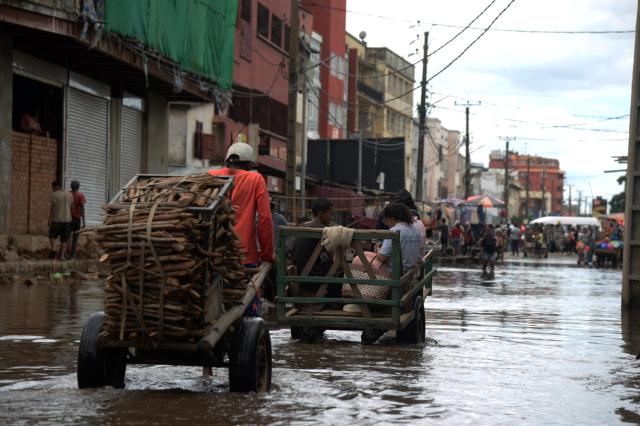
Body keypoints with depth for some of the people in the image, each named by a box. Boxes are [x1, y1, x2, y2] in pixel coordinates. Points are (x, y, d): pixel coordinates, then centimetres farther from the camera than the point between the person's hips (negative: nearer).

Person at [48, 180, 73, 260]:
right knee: (64, 239, 8)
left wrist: (50, 219, -10)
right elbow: (72, 207, 8)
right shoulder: (69, 195, 7)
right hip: (67, 220, 4)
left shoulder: (54, 195, -8)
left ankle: (53, 250, -8)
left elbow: (52, 207, -12)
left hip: (57, 220, -4)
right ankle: (61, 255, 5)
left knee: (52, 235, 11)